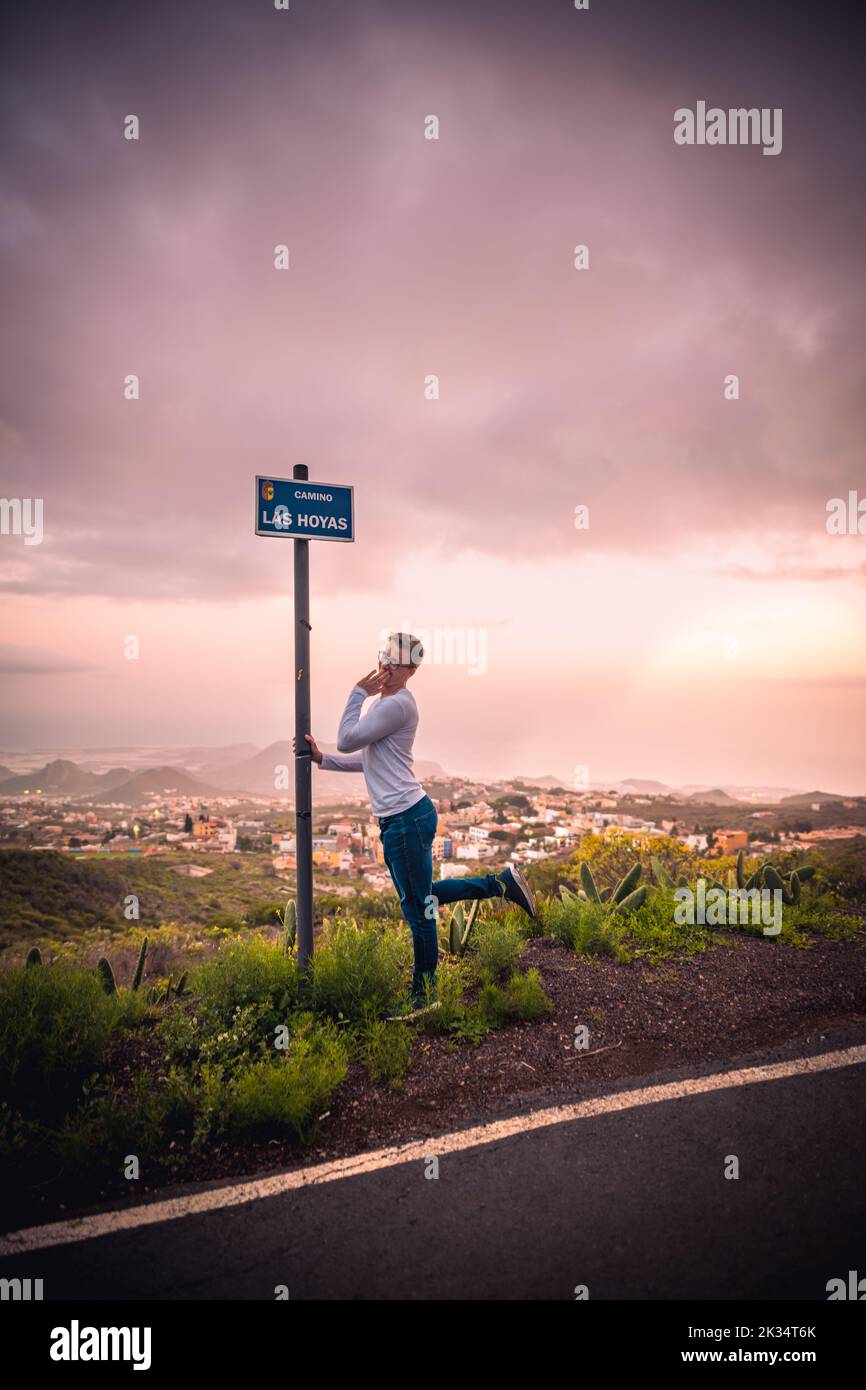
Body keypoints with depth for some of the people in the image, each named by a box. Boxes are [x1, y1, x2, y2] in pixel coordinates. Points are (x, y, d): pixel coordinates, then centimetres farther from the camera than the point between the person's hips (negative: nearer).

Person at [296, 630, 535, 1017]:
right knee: (421, 897, 21)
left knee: (417, 906, 1)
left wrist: (357, 694, -6)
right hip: (396, 819, 11)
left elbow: (346, 740, -15)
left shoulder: (398, 704, -14)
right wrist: (322, 759, 14)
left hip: (407, 818, -11)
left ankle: (424, 995, 14)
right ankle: (501, 883, 27)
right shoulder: (386, 703, 18)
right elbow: (368, 759, 23)